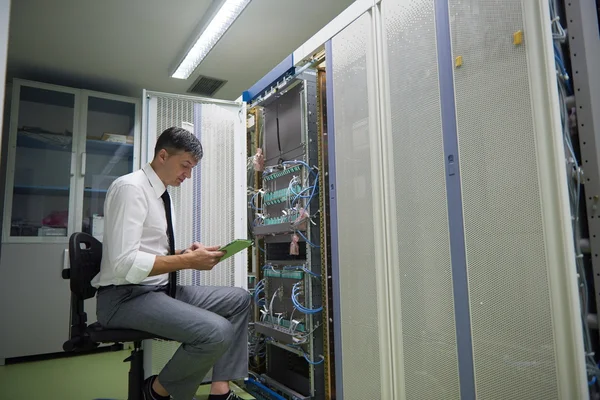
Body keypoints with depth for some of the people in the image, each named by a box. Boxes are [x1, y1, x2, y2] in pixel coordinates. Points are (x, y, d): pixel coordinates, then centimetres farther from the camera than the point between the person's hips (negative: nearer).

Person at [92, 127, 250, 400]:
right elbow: (125, 264, -25)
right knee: (217, 332, -27)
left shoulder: (161, 193, 12)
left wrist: (185, 252, 0)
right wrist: (187, 261, -22)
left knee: (239, 300, 4)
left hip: (161, 289, 10)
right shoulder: (131, 187, -16)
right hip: (126, 297, -9)